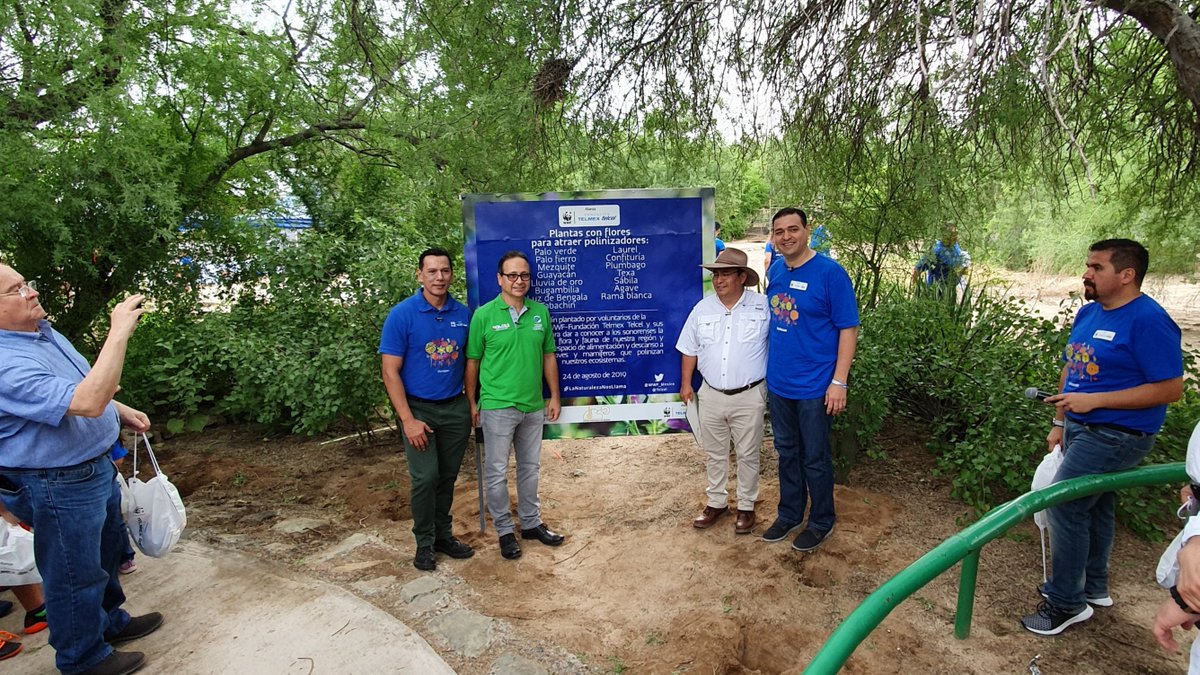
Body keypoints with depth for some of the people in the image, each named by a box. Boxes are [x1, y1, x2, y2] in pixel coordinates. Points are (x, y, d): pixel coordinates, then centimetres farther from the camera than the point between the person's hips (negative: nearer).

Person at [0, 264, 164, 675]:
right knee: (75, 574, 10)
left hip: (95, 468, 10)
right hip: (58, 488, -9)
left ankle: (110, 622, 48)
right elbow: (87, 402, -42)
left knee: (107, 551, 26)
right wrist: (119, 332, -40)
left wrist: (121, 410, 10)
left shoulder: (42, 330, 3)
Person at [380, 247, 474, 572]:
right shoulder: (402, 314, -10)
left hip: (456, 408, 4)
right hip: (419, 408, -3)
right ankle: (425, 542, 15)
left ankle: (443, 534, 29)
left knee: (448, 476, 11)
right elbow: (390, 371, -10)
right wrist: (408, 420, -15)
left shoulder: (463, 314, 1)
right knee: (425, 477, -5)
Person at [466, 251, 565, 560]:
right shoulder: (484, 315, -8)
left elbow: (548, 356, 9)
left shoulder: (540, 312, 3)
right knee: (497, 472, 6)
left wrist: (554, 396, 8)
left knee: (530, 467, 17)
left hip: (533, 406, 4)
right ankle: (504, 530, 22)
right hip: (497, 407, -4)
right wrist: (472, 402, -2)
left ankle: (531, 523, 33)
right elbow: (473, 361, -2)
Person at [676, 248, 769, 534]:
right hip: (711, 395, 3)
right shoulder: (702, 308, 2)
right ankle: (717, 502, 33)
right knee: (715, 454, 16)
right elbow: (690, 349, 10)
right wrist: (686, 384, 9)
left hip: (749, 396, -3)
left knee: (748, 455, 11)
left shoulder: (763, 306, -9)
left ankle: (746, 506, 29)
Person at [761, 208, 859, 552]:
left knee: (815, 458, 9)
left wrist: (839, 381, -17)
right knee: (786, 452, 18)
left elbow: (848, 328, -13)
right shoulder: (775, 271, 4)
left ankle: (822, 521, 29)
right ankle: (789, 514, 35)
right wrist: (769, 364, 13)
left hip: (815, 386, -6)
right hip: (779, 382, 6)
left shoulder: (830, 272, -14)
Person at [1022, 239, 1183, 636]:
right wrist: (1060, 423, 14)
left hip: (1116, 436, -9)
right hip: (1082, 429, 9)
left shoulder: (1148, 321, -19)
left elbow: (1170, 388, -20)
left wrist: (1094, 400, -23)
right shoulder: (1088, 313, 7)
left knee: (1063, 506, -8)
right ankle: (1093, 587, 37)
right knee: (1094, 507, 20)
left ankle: (1067, 603, 8)